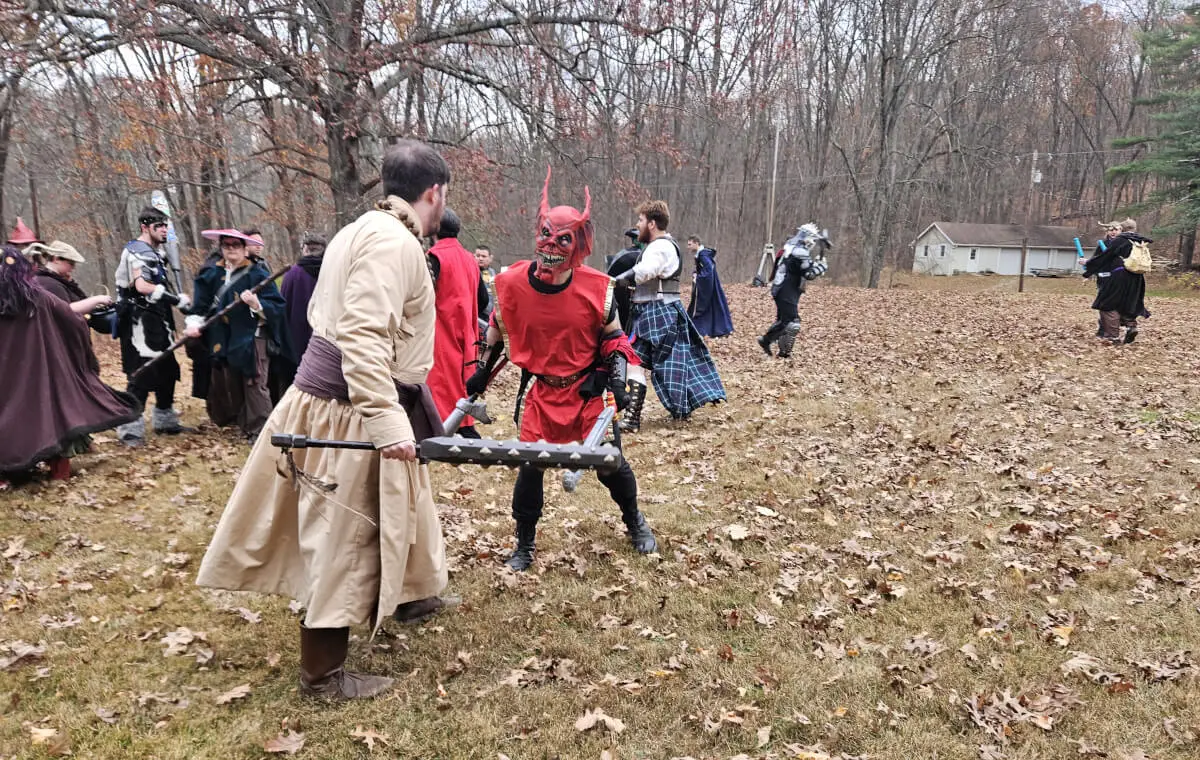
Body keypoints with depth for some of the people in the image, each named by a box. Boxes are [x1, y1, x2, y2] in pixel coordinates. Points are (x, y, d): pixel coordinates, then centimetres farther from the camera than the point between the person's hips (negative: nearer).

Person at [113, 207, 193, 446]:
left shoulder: (155, 252, 19)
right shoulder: (137, 251, -12)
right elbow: (142, 286, -28)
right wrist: (177, 299, -24)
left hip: (156, 322, 10)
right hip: (140, 324, -10)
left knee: (168, 371, 15)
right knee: (142, 376, -10)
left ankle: (165, 421, 27)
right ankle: (131, 429, -5)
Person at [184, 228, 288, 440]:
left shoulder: (257, 274, -3)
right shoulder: (212, 274, 11)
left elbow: (277, 306, -9)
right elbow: (201, 305, 12)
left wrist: (257, 305, -26)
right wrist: (194, 324, -4)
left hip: (250, 339, -5)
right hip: (222, 341, 5)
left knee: (254, 386, -8)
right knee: (228, 385, 13)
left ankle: (259, 429, -3)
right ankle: (242, 423, 29)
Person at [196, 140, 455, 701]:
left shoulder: (364, 231, 12)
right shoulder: (393, 242, -20)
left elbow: (327, 314, 18)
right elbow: (363, 338, -29)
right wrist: (388, 423, -32)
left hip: (333, 392, 10)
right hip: (349, 409, -10)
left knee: (397, 508, 26)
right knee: (345, 534, 1)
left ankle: (399, 597, 48)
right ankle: (323, 672, 15)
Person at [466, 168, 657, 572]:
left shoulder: (596, 288, -15)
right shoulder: (513, 283, -12)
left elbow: (613, 338, -1)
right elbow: (498, 329, 8)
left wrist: (617, 381, -14)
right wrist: (482, 373, 13)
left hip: (589, 388, -1)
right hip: (543, 390, 1)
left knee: (610, 463, 4)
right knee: (530, 465, -2)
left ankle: (634, 522, 34)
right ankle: (525, 545, 19)